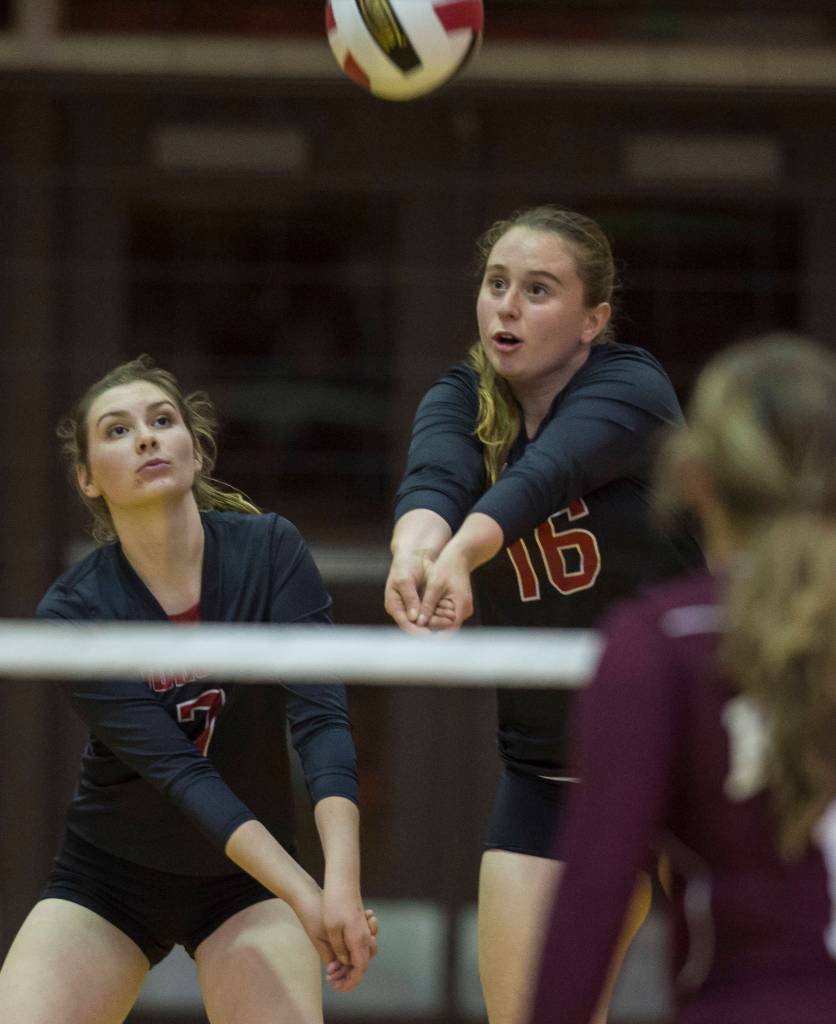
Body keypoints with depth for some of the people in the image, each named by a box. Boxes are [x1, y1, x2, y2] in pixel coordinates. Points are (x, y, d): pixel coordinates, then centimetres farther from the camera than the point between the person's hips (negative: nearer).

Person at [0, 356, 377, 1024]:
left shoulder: (270, 551, -14)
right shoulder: (72, 613, -17)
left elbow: (321, 717, -23)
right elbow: (178, 771, -25)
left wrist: (342, 886, -39)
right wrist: (305, 897, -37)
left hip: (247, 882, 1)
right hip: (107, 879, -1)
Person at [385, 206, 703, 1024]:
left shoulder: (631, 388, -16)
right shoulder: (460, 400, -3)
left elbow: (542, 475, -38)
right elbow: (434, 477, -27)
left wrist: (463, 552, -58)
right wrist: (415, 543, -51)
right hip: (546, 766, 4)